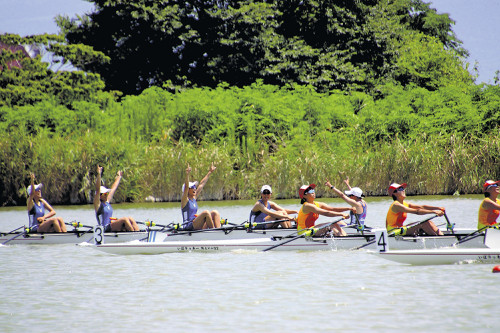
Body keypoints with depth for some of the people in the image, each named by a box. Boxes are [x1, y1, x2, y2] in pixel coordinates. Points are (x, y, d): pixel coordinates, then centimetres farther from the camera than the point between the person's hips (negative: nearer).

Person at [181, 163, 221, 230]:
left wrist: (210, 172, 27)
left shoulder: (194, 198, 17)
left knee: (215, 213, -4)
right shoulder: (185, 200, -4)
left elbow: (201, 184, 21)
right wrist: (187, 175, -36)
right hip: (189, 227, -9)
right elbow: (186, 187, -21)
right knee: (206, 213, -28)